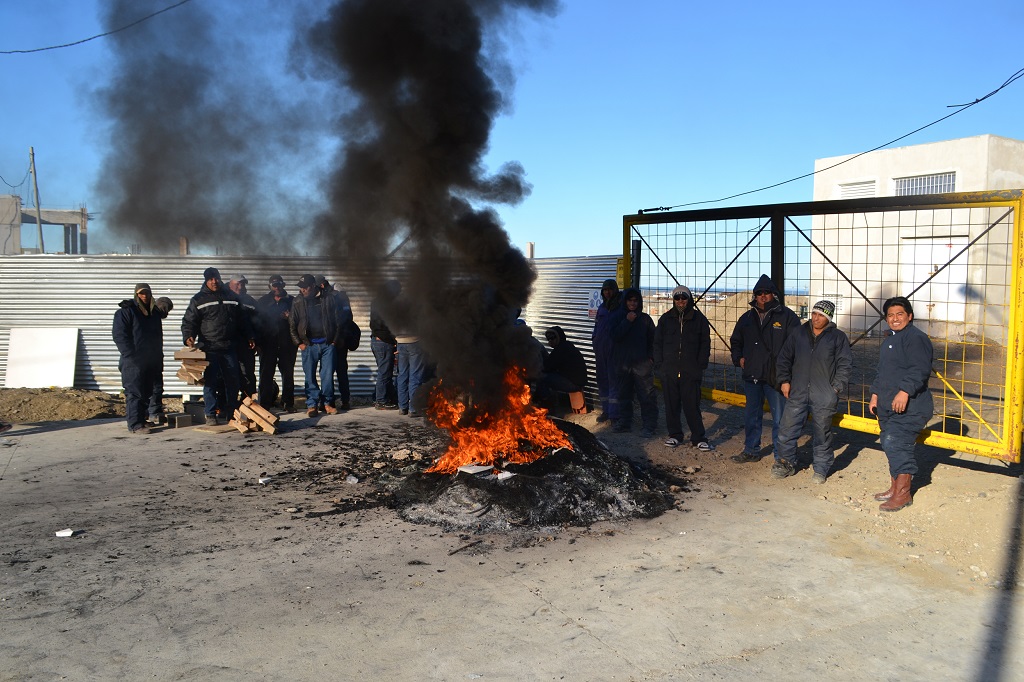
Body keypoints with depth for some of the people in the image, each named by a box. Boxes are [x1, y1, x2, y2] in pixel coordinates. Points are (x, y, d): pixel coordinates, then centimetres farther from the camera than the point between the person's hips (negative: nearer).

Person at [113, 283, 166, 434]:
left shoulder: (155, 312, 17)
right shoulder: (126, 311, -4)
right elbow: (119, 335, -10)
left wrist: (159, 357, 18)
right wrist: (131, 356, -17)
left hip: (151, 362, 7)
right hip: (134, 362, -7)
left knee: (147, 393, 10)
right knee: (134, 393, -9)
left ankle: (141, 420, 20)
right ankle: (136, 425, -10)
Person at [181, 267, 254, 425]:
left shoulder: (232, 297, 13)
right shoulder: (199, 300, 3)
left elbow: (243, 321, 19)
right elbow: (189, 321, 0)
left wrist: (249, 338, 16)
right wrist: (188, 336, -17)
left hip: (229, 348, 3)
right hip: (209, 349, -3)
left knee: (232, 382, 7)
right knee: (210, 382, -2)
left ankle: (231, 413, 18)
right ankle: (210, 415, 6)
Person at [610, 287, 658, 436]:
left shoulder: (645, 319, 5)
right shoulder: (617, 316, 4)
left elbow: (652, 340, 8)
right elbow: (615, 336, -9)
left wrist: (651, 357, -4)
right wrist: (627, 321, -15)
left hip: (642, 364, -1)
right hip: (622, 363, 1)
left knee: (647, 396, -4)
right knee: (623, 395, 10)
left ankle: (650, 425, 1)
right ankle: (624, 422, 22)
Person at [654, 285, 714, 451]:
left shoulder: (699, 319, 6)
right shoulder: (665, 319, 10)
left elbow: (705, 344, 7)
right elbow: (657, 343, 13)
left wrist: (700, 365, -2)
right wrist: (659, 365, 4)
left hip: (691, 372, -2)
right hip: (669, 371, 2)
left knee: (692, 406, -4)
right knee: (671, 405, 7)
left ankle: (699, 438, 3)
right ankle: (675, 435, 19)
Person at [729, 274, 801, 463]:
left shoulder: (786, 316, -4)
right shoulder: (747, 318, 12)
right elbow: (735, 341, 25)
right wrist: (739, 358, 10)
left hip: (776, 377, -5)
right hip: (752, 376, 5)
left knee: (779, 418, 1)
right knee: (751, 416, 15)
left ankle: (781, 456, 11)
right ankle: (751, 451, 29)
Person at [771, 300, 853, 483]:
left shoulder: (838, 337, 2)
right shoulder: (799, 334, 9)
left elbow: (845, 364, 1)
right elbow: (784, 358, 15)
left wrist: (836, 388, -7)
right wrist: (784, 380, 5)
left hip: (824, 397, -2)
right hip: (797, 392, 2)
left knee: (822, 433, 7)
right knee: (787, 429, 1)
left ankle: (821, 469, 20)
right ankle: (786, 463, 17)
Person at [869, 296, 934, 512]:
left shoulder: (916, 338, -12)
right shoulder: (890, 339, 20)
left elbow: (920, 370, -24)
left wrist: (905, 391, -33)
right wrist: (875, 393, 23)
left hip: (909, 407, -10)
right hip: (888, 406, 10)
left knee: (896, 444, -14)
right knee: (890, 445, 13)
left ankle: (903, 494, -6)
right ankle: (895, 488, 24)